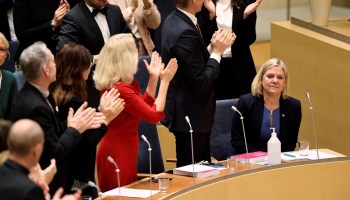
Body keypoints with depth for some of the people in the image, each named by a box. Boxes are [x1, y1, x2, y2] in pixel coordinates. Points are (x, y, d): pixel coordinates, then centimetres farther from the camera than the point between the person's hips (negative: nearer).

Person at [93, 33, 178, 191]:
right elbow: (155, 115, -19)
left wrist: (154, 78, 11)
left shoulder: (114, 85, 6)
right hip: (118, 156, -10)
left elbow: (143, 106, 18)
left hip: (120, 152, 10)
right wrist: (165, 81, -14)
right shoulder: (120, 89, -25)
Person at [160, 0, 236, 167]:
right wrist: (217, 51, -13)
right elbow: (201, 82, -24)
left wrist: (215, 47, 1)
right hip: (191, 116, -10)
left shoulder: (173, 21, 5)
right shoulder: (186, 32, -25)